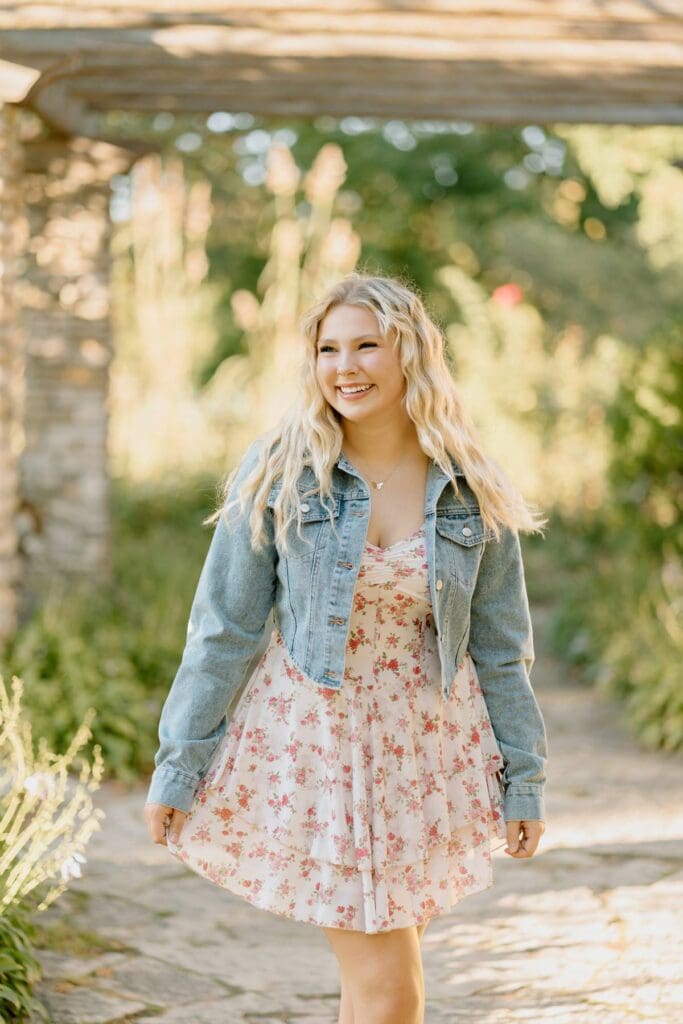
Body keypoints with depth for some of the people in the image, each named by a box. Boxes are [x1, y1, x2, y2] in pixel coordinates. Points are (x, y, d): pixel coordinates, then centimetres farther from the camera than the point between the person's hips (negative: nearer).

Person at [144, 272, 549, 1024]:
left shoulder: (473, 493, -2)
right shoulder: (279, 474, -8)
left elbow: (500, 644, 4)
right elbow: (224, 627, -5)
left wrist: (523, 779, 5)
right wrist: (178, 763, -6)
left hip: (422, 746, 3)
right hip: (311, 739, -2)